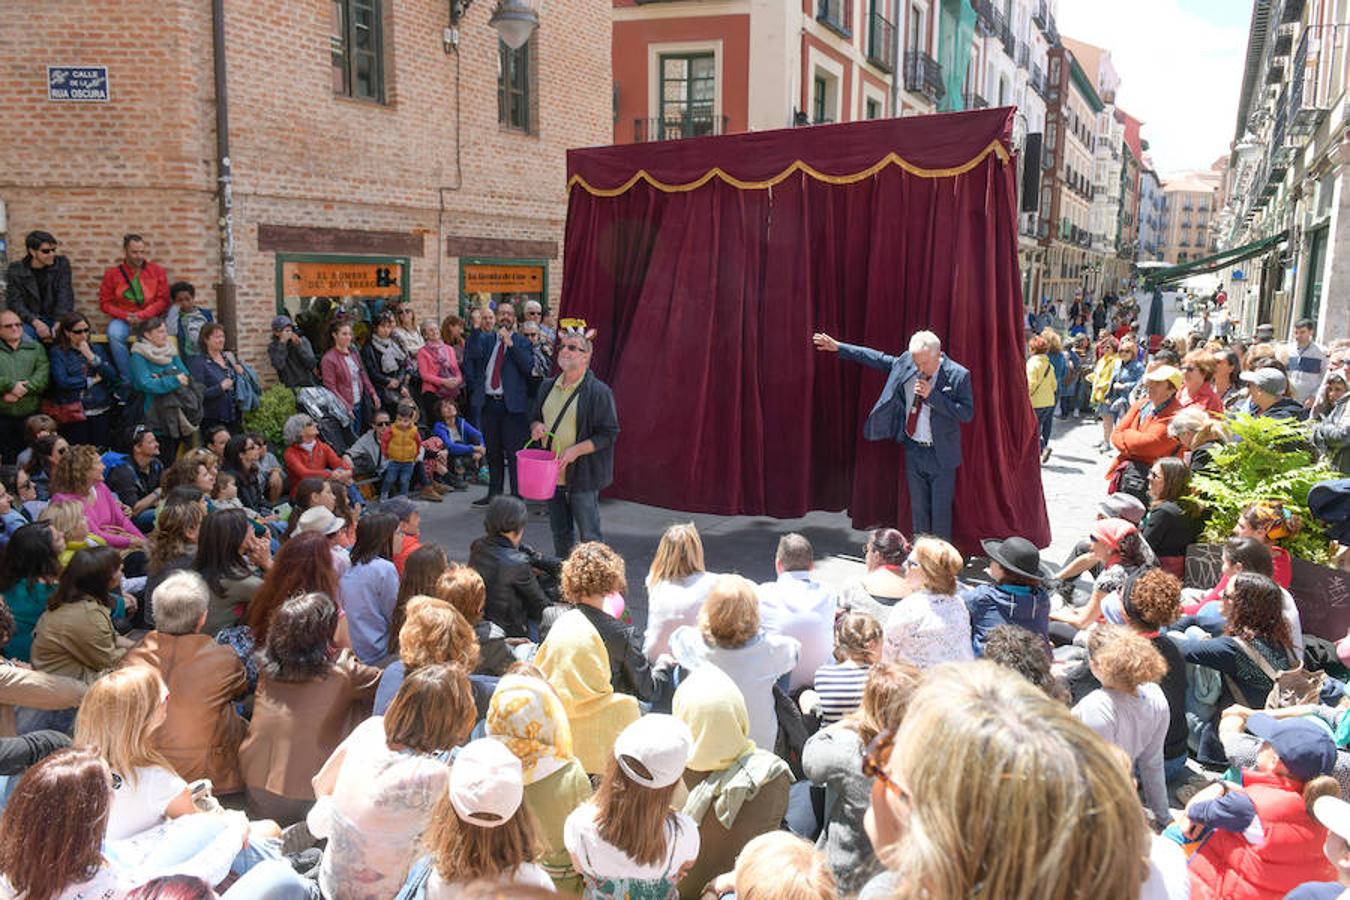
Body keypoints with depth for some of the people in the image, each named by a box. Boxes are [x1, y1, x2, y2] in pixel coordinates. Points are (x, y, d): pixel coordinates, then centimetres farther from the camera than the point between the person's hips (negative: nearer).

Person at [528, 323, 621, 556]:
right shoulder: (548, 387, 10)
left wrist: (576, 450, -21)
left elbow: (609, 434, -11)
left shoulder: (599, 391, -10)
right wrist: (536, 426, -1)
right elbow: (534, 416, 23)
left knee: (589, 536, -1)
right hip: (552, 474, 6)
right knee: (560, 533, 16)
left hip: (582, 475, -6)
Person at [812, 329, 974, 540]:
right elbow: (878, 359, 9)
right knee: (918, 508, 16)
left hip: (941, 456, -5)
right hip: (913, 451, 5)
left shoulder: (958, 375, -16)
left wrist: (932, 395, -27)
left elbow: (967, 413, -20)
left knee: (940, 511, 3)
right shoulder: (906, 362, -4)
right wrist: (838, 347, 9)